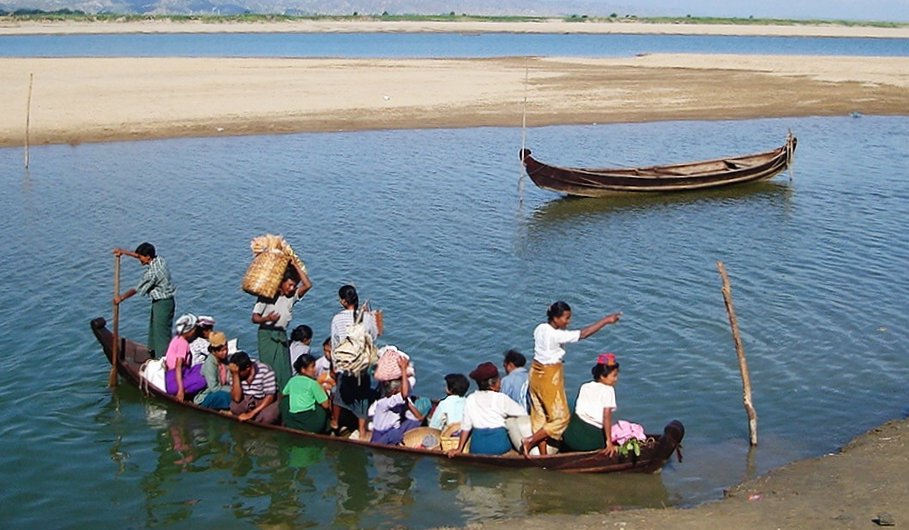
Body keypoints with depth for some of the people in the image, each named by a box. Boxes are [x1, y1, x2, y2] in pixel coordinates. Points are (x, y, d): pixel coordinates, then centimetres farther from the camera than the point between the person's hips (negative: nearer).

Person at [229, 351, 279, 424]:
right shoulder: (235, 374, -12)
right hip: (249, 402, 4)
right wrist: (235, 375, -30)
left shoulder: (265, 371, -23)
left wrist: (251, 413, -32)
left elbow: (270, 397, -25)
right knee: (234, 407, -26)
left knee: (267, 417, -35)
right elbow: (236, 399, -22)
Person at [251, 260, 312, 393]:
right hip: (267, 334, -4)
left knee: (284, 369, -2)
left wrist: (296, 266, -6)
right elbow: (254, 318, -4)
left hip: (281, 335, 4)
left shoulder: (292, 296, 6)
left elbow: (308, 285, -8)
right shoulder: (267, 296, -4)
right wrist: (267, 319, -25)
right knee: (268, 367, -10)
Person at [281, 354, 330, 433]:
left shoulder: (292, 380, 8)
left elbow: (284, 393, 28)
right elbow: (325, 405, -4)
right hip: (310, 424, -5)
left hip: (291, 424, 5)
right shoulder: (313, 383, -7)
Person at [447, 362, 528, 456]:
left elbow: (465, 427, 8)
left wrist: (459, 449, 14)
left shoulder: (470, 400, 7)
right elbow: (522, 413, 8)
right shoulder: (501, 398, 0)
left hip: (477, 448, 3)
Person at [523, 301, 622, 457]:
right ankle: (530, 441, 2)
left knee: (540, 415, 13)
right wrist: (605, 320, -22)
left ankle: (543, 454, 20)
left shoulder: (540, 328, -1)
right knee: (561, 417, 5)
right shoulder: (556, 335, -24)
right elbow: (583, 334, -25)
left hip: (536, 373, 9)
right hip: (549, 378, -9)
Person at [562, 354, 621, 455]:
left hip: (572, 435, 6)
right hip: (592, 439, -6)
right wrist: (609, 442, -12)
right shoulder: (608, 390, -3)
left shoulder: (585, 386, 15)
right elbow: (607, 417, -11)